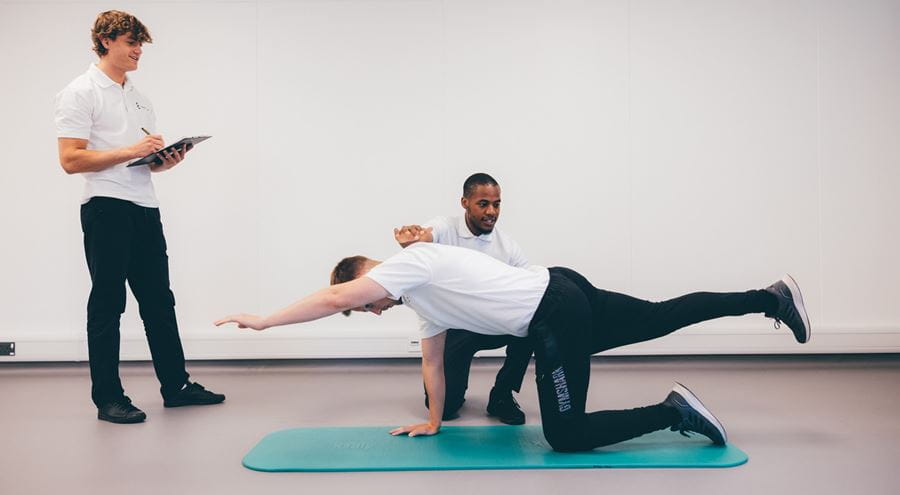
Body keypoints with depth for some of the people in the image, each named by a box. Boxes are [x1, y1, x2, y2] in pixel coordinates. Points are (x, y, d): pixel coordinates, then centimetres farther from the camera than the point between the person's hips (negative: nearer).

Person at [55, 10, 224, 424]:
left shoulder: (139, 98, 20)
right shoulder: (80, 93, -3)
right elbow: (70, 160, -13)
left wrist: (166, 160, -1)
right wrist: (130, 151, -19)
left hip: (145, 208, 7)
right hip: (106, 208, -7)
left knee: (159, 301, 11)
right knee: (107, 305, 0)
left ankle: (175, 385, 20)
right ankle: (107, 398, 9)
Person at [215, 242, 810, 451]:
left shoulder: (410, 262, -7)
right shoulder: (422, 296, 21)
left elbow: (333, 298, -16)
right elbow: (432, 359, 27)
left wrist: (264, 319, -8)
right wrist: (432, 421, 30)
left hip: (556, 310, -10)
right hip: (564, 299, 10)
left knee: (567, 435, -6)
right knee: (667, 316, 19)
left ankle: (673, 411, -3)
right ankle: (772, 297, 24)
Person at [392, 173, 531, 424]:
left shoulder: (508, 247, -6)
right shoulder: (444, 228, -11)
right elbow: (422, 237, -34)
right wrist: (409, 240, -59)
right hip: (450, 326, -2)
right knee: (442, 406, -14)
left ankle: (501, 396, -6)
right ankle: (456, 389, 27)